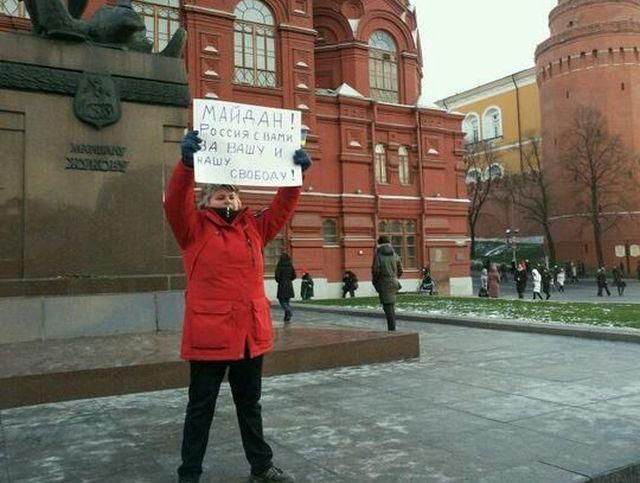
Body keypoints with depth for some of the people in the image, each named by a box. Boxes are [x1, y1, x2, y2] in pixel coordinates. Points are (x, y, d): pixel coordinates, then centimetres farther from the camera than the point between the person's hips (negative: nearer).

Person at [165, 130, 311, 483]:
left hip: (251, 333, 5)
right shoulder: (195, 229, -1)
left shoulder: (254, 227, 12)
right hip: (209, 334, -4)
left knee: (250, 404, 19)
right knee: (201, 408, 8)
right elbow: (175, 203, -17)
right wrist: (187, 163, -31)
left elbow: (283, 207, 10)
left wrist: (296, 173, -3)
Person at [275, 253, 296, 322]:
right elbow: (294, 276, 4)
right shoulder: (290, 265, 3)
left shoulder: (279, 265, -10)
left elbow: (277, 276, -14)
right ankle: (287, 317, 9)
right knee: (287, 300, 12)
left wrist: (279, 281, 6)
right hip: (289, 285, 5)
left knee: (282, 301, 2)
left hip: (282, 285, -5)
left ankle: (289, 311, -22)